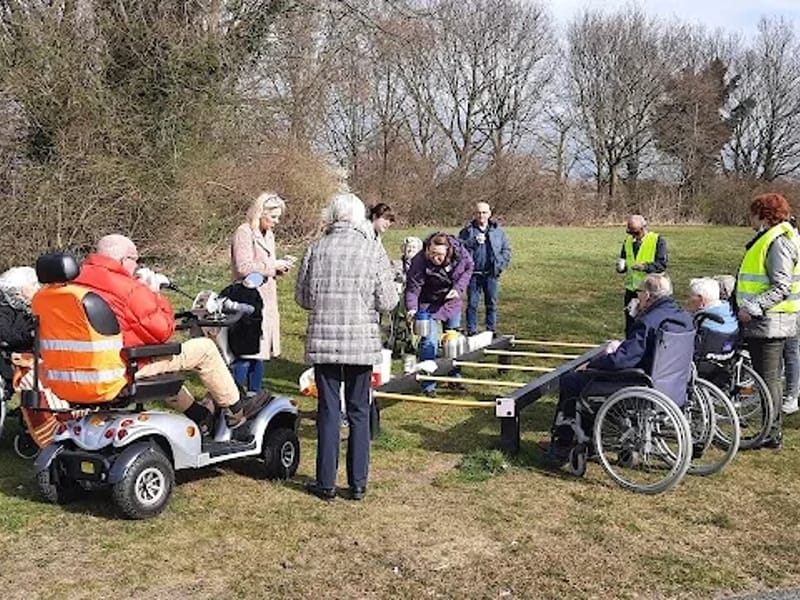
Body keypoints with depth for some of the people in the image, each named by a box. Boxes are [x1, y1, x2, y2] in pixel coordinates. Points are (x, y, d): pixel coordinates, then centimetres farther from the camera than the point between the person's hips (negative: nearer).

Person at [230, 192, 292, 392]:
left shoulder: (268, 235, 17)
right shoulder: (244, 233, -10)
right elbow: (243, 267, -19)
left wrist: (280, 266, 5)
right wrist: (273, 266, -15)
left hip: (265, 304, 9)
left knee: (259, 353, 12)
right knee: (245, 353, -10)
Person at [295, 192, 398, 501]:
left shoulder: (316, 248, -2)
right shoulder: (373, 249, -5)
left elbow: (302, 296, 5)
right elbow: (387, 302, -6)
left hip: (323, 341, 1)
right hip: (362, 342, -1)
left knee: (328, 411, 9)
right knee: (359, 412, 10)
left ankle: (326, 483, 15)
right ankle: (358, 484, 16)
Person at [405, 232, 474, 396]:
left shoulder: (459, 252, -21)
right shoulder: (419, 262, -31)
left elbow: (468, 268, -2)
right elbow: (413, 288, -27)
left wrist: (459, 288, -15)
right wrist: (411, 308, -43)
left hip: (452, 301, 5)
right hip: (429, 304, -5)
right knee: (429, 341, -12)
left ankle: (454, 378, 32)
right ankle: (428, 385, -1)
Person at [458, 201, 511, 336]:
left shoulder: (498, 231, 7)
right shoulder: (467, 231, 2)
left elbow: (506, 249, 10)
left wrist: (500, 265, -3)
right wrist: (473, 242, -21)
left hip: (491, 274, 2)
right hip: (473, 274, -2)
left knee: (492, 304, 8)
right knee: (472, 304, 2)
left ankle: (491, 331, 18)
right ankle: (471, 332, 10)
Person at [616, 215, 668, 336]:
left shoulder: (658, 241, -7)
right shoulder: (628, 241, 10)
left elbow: (662, 264, -13)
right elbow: (623, 260, 18)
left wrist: (644, 267, -29)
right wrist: (621, 267, -7)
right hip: (631, 290, 5)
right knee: (630, 325, 12)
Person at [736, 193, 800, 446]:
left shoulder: (777, 241, -16)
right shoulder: (766, 238, 16)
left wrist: (752, 307, -24)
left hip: (769, 322, -10)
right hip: (763, 323, 10)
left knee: (768, 379, -4)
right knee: (767, 378, 14)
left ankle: (772, 435, 3)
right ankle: (770, 431, 22)